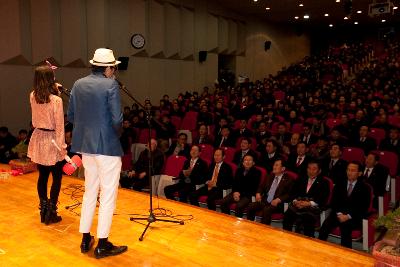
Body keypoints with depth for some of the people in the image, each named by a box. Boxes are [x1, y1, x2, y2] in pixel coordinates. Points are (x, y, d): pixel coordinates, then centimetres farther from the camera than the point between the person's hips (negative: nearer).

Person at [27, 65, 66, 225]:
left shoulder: (32, 96, 0)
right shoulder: (56, 100, -18)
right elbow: (59, 126, -16)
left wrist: (54, 89, 22)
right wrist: (62, 146, -11)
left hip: (38, 139, 6)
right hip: (52, 141, -6)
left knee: (42, 176, 16)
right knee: (56, 178, 8)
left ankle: (43, 211, 25)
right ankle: (51, 213, 12)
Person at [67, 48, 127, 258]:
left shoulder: (78, 84, 5)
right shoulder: (110, 85, -13)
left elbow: (70, 115, 7)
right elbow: (117, 119, -18)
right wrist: (116, 133, 2)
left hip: (85, 146, 7)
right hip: (107, 146, -7)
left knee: (90, 191, 18)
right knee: (108, 194, 4)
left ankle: (85, 239, 27)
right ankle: (102, 244, 11)